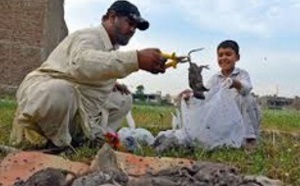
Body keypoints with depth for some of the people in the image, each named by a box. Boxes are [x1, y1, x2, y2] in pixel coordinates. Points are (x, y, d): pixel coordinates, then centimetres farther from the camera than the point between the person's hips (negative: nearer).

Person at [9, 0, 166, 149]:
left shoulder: (111, 47, 12)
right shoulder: (90, 36, -17)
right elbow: (81, 63, -42)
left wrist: (111, 84, 3)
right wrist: (136, 59, -52)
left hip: (77, 109, 10)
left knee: (123, 100, 12)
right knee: (57, 92, -42)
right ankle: (57, 143, -13)